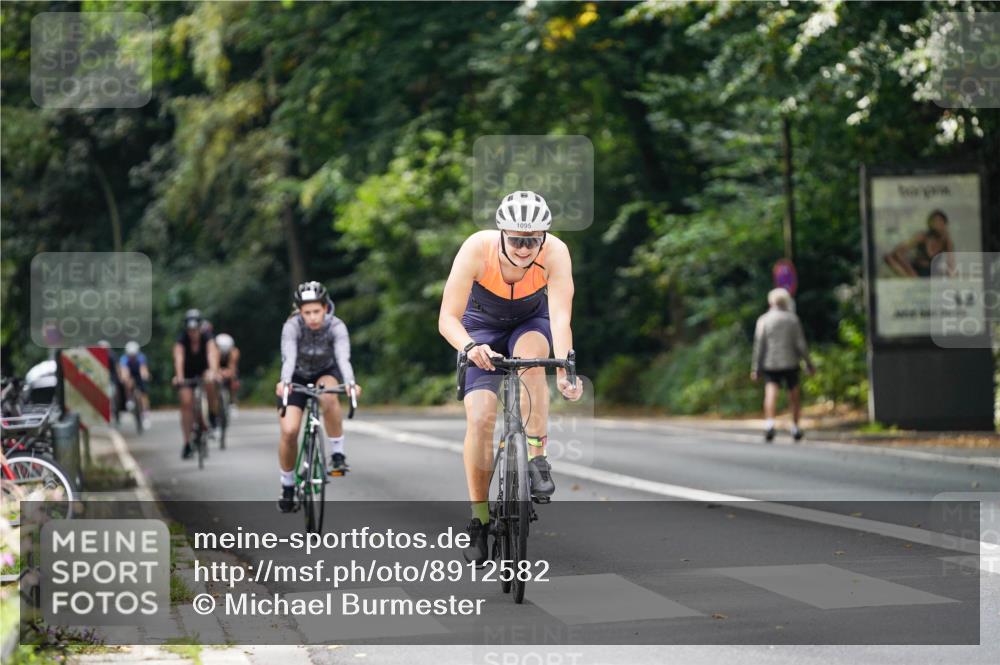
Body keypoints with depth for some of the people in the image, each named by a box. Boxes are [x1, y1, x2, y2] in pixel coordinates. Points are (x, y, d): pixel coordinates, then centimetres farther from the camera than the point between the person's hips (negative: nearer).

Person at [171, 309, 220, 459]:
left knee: (210, 382, -34)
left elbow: (211, 353, -41)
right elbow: (178, 358, -40)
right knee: (186, 403, -13)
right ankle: (187, 444, -6)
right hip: (187, 373, 0)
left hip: (203, 368, 0)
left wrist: (212, 372, -59)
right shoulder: (182, 339, -25)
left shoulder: (207, 337, -25)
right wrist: (179, 377, -57)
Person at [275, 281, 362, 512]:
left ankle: (338, 453, -22)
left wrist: (350, 383, -59)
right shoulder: (292, 326, -27)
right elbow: (289, 358, -40)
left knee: (328, 396, -37)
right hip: (298, 377, 0)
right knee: (289, 431, -15)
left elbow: (343, 357, -40)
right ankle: (287, 486, 7)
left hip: (326, 373, 0)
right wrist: (284, 382, -60)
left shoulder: (336, 327, -26)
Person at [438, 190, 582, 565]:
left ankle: (536, 458, -23)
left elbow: (561, 316, -40)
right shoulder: (477, 249, -33)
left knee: (530, 356, -36)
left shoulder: (555, 253, -32)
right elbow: (448, 317, -34)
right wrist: (469, 347, -55)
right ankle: (479, 518, -3)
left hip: (532, 322, 0)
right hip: (483, 326, 0)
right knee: (480, 416, -16)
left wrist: (565, 369, -56)